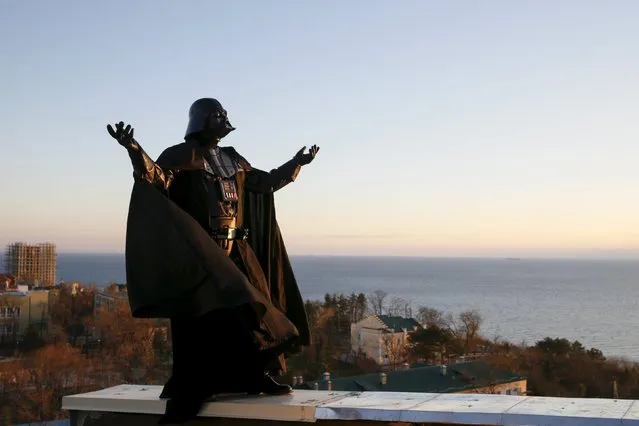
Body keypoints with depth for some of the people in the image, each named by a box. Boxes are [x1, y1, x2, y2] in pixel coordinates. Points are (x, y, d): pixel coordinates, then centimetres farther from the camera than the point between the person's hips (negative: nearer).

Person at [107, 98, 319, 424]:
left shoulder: (233, 160, 17)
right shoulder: (181, 155, -4)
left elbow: (264, 182, 28)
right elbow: (156, 177, -21)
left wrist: (295, 163, 30)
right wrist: (134, 150, -39)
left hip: (236, 252, 7)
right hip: (199, 252, -7)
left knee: (253, 308, 5)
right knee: (201, 315, -9)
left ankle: (257, 376, 13)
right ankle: (191, 389, -4)